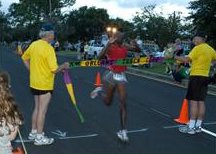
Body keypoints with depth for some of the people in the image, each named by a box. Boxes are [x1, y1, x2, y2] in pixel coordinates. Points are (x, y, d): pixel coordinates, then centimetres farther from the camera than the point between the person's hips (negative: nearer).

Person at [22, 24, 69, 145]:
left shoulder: (33, 45, 3)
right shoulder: (48, 48, -21)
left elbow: (25, 58, 17)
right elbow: (54, 69, -23)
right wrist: (64, 66, -5)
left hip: (34, 83, 8)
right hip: (45, 85, -8)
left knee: (37, 108, 20)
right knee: (42, 110, 3)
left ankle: (33, 132, 31)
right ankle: (39, 137, 12)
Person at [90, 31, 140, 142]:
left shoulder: (124, 47, 3)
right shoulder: (110, 47, -12)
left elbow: (138, 51, 9)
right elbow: (100, 57, -28)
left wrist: (135, 45, -13)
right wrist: (108, 44, -36)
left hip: (121, 76, 3)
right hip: (111, 75, -3)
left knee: (123, 103, -6)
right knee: (108, 102, 10)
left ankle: (123, 131, -3)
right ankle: (100, 91, 44)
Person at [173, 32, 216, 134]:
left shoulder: (198, 48, -11)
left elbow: (187, 60, -19)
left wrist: (175, 57, -10)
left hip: (196, 76, -7)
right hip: (205, 77, 7)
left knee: (194, 101, -6)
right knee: (201, 102, 9)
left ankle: (191, 127, -6)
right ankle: (198, 126, 14)